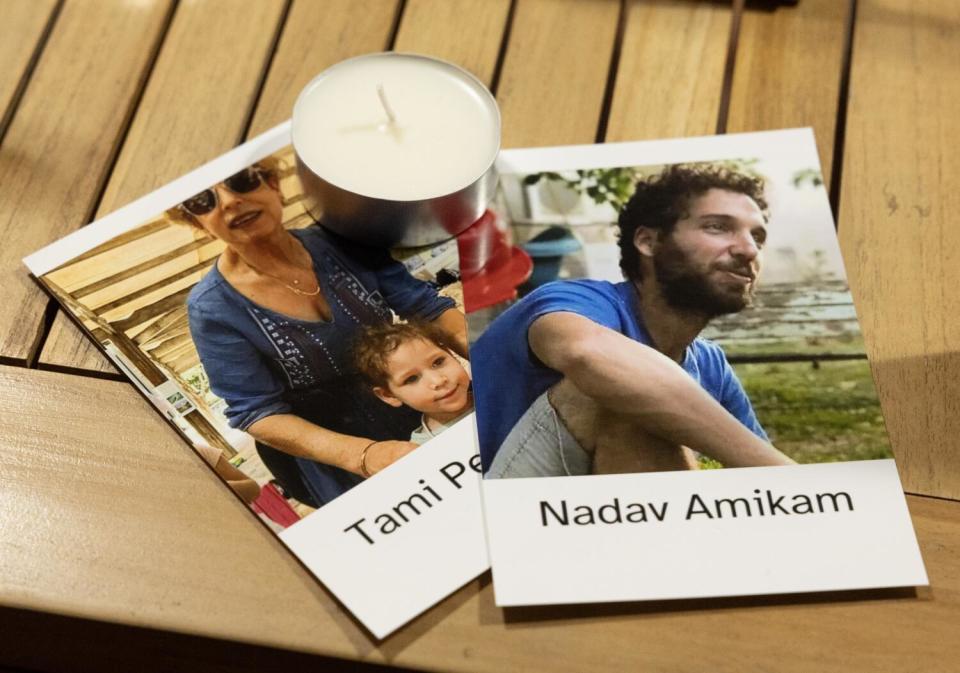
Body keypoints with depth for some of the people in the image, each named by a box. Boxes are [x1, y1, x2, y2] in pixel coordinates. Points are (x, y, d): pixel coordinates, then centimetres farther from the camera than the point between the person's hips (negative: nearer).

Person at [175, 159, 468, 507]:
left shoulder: (337, 242, -9)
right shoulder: (213, 308, -17)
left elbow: (428, 307, -7)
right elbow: (259, 413, -19)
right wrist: (365, 456, -35)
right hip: (339, 466, -3)